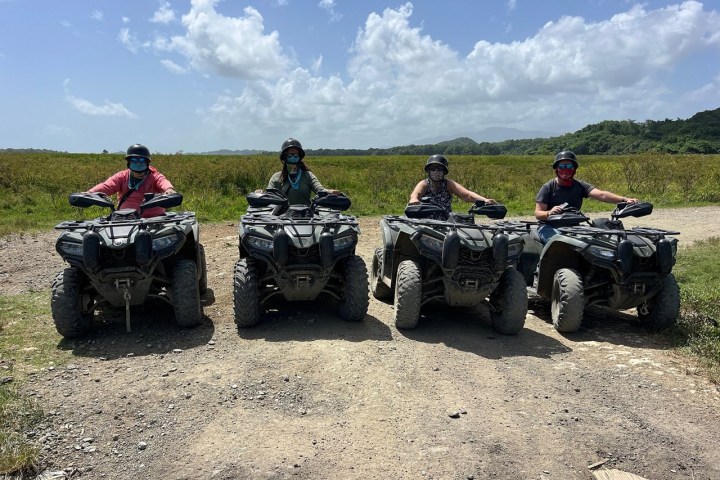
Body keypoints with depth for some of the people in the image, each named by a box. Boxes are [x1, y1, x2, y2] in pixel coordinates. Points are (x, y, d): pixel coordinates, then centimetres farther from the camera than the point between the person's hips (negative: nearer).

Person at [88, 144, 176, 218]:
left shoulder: (155, 176, 6)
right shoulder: (122, 176, 13)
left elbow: (163, 182, -17)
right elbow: (107, 186, -3)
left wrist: (169, 189, -43)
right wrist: (89, 193, -24)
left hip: (153, 218, -2)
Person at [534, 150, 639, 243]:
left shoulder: (579, 185, 7)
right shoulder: (548, 187, 0)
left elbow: (601, 195, -9)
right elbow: (538, 213, -5)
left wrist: (624, 199, -26)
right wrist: (549, 213, -29)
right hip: (549, 227, -3)